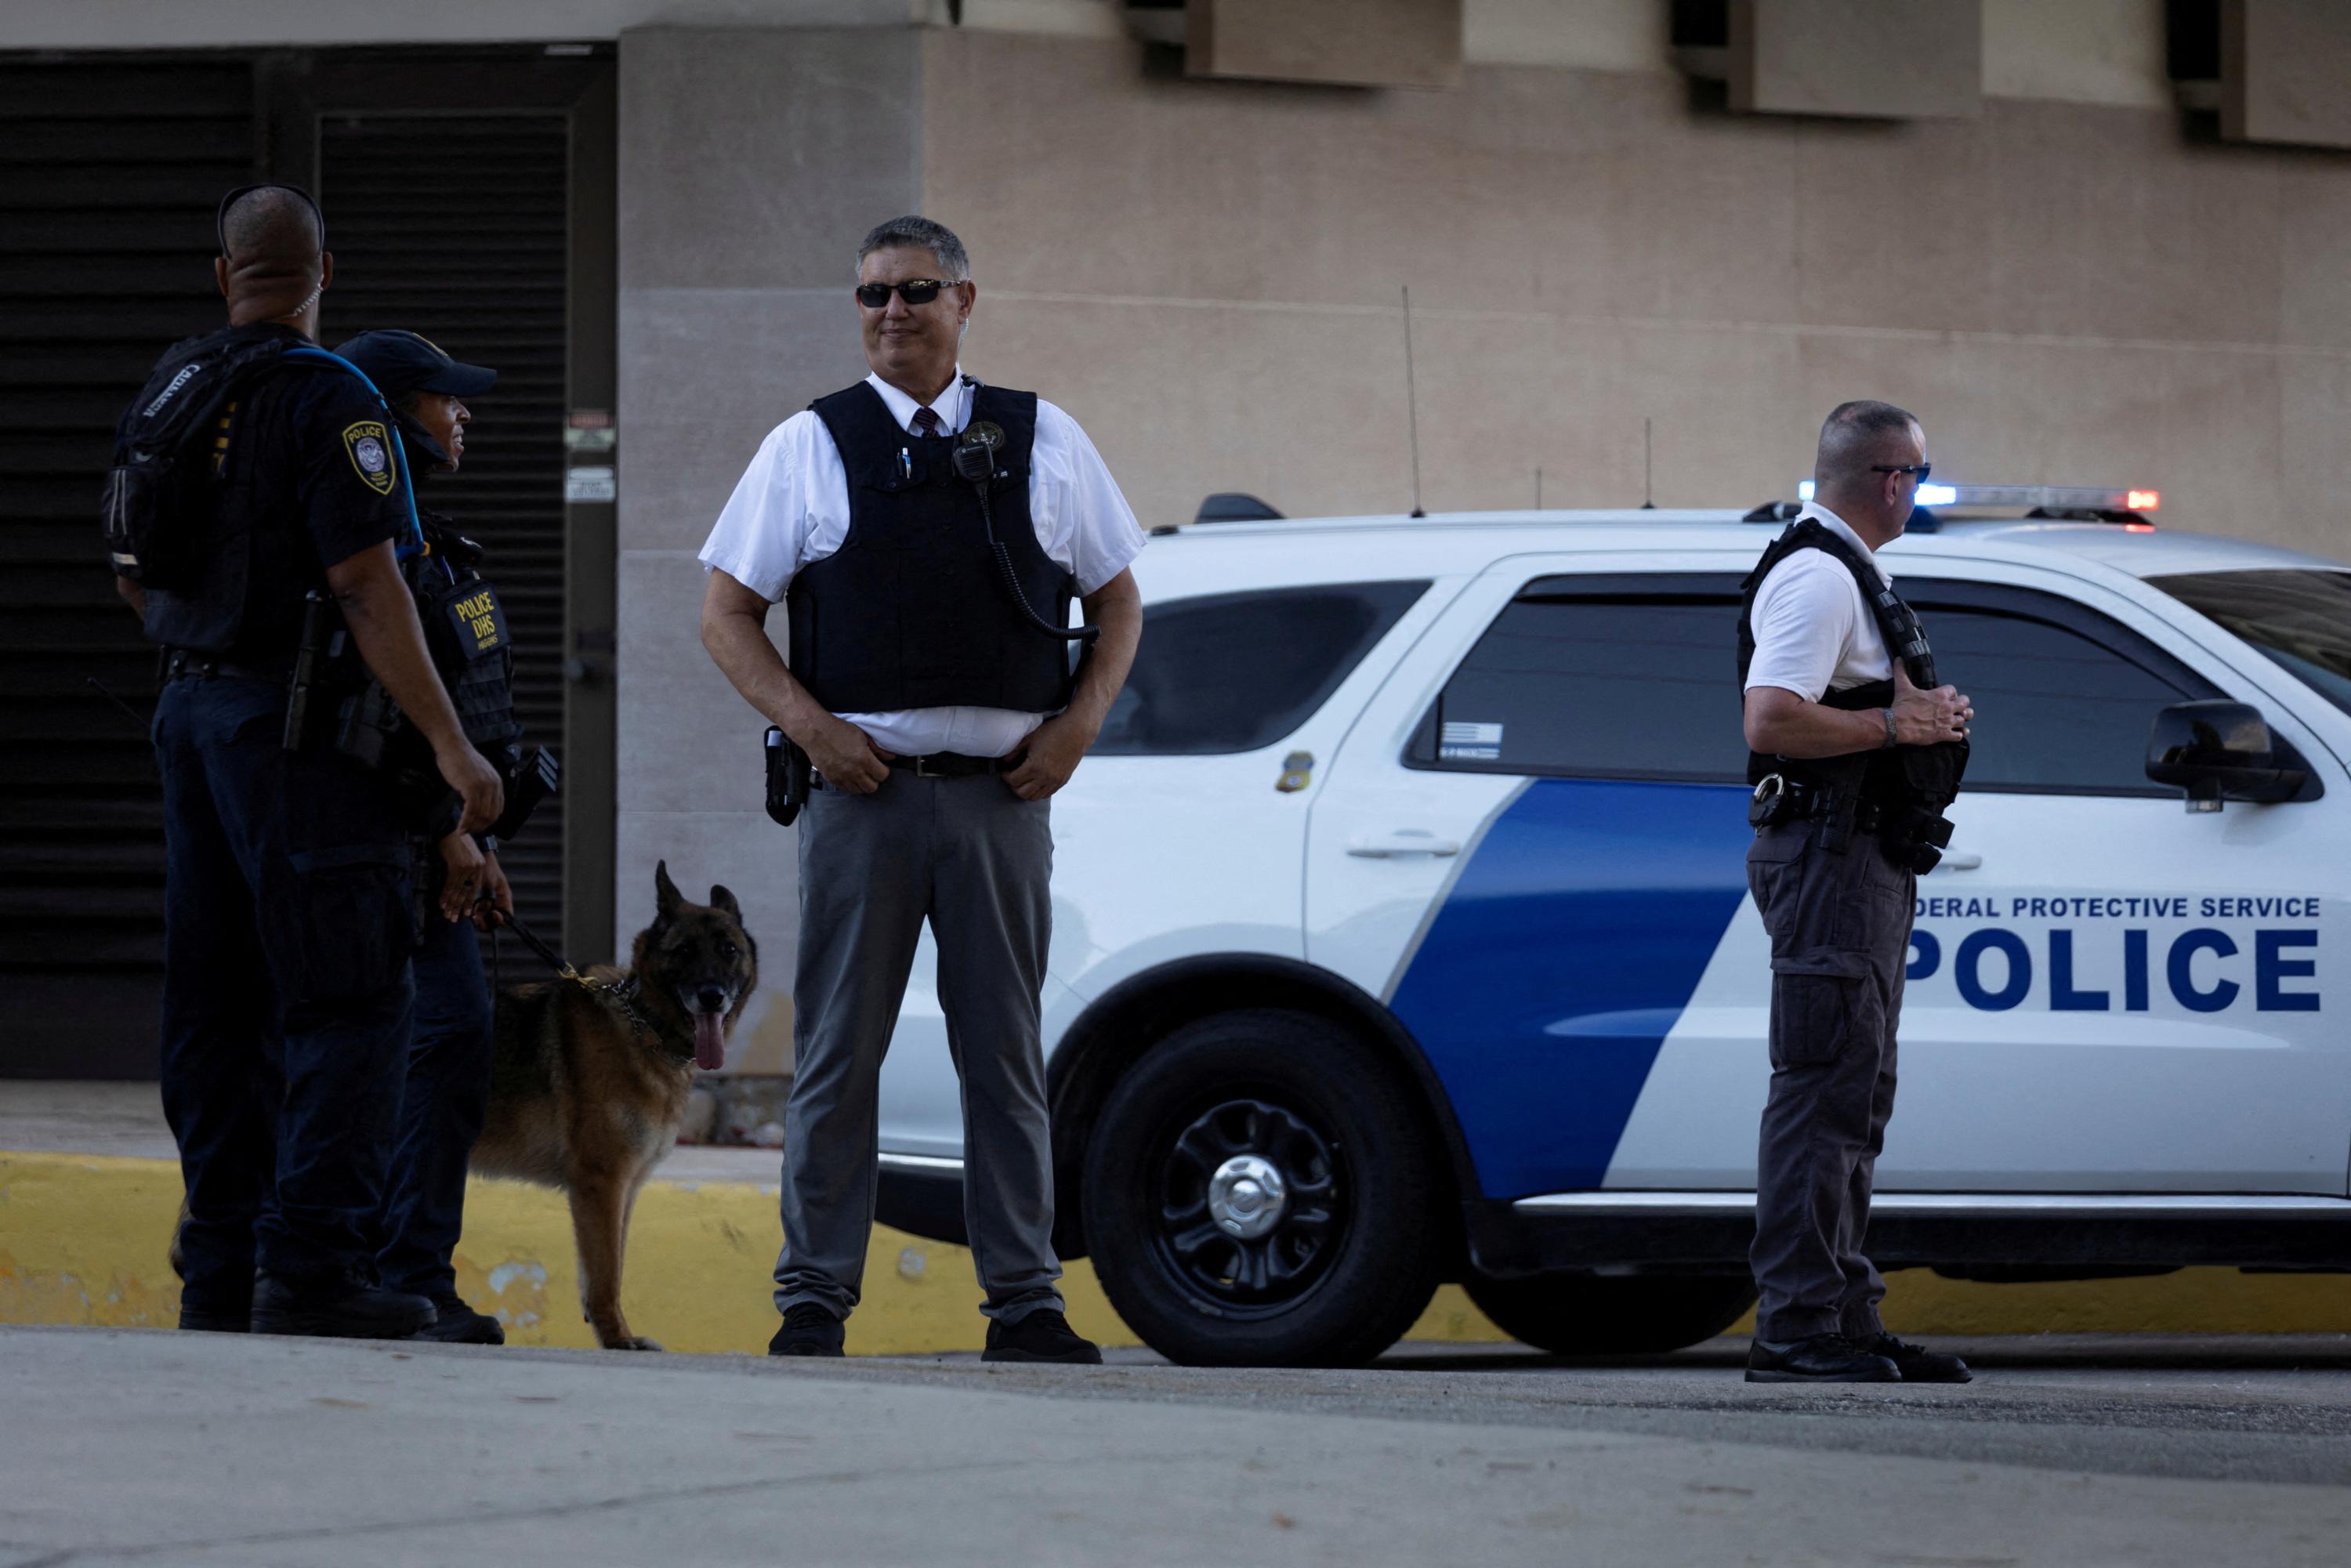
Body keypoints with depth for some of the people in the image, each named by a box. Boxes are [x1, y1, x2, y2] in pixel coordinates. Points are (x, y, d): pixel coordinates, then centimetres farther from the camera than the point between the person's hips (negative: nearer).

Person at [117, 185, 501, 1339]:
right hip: (291, 719, -8)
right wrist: (448, 741, -17)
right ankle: (310, 1263, -14)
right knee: (344, 1001, -7)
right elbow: (364, 585, -19)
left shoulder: (164, 391, 11)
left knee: (215, 1005, 10)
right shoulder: (324, 398, -13)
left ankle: (219, 1266, 10)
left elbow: (132, 571, 20)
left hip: (189, 709, 8)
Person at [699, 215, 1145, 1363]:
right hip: (863, 785, -1)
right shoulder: (810, 447, 6)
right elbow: (726, 614, 6)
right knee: (838, 1053, 0)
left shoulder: (1043, 442, 11)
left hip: (1004, 792, 1)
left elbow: (1118, 599, 16)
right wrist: (810, 726, -8)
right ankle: (813, 1299, 4)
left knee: (1005, 1053, 4)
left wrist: (1080, 720, 1)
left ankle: (1024, 1301, 7)